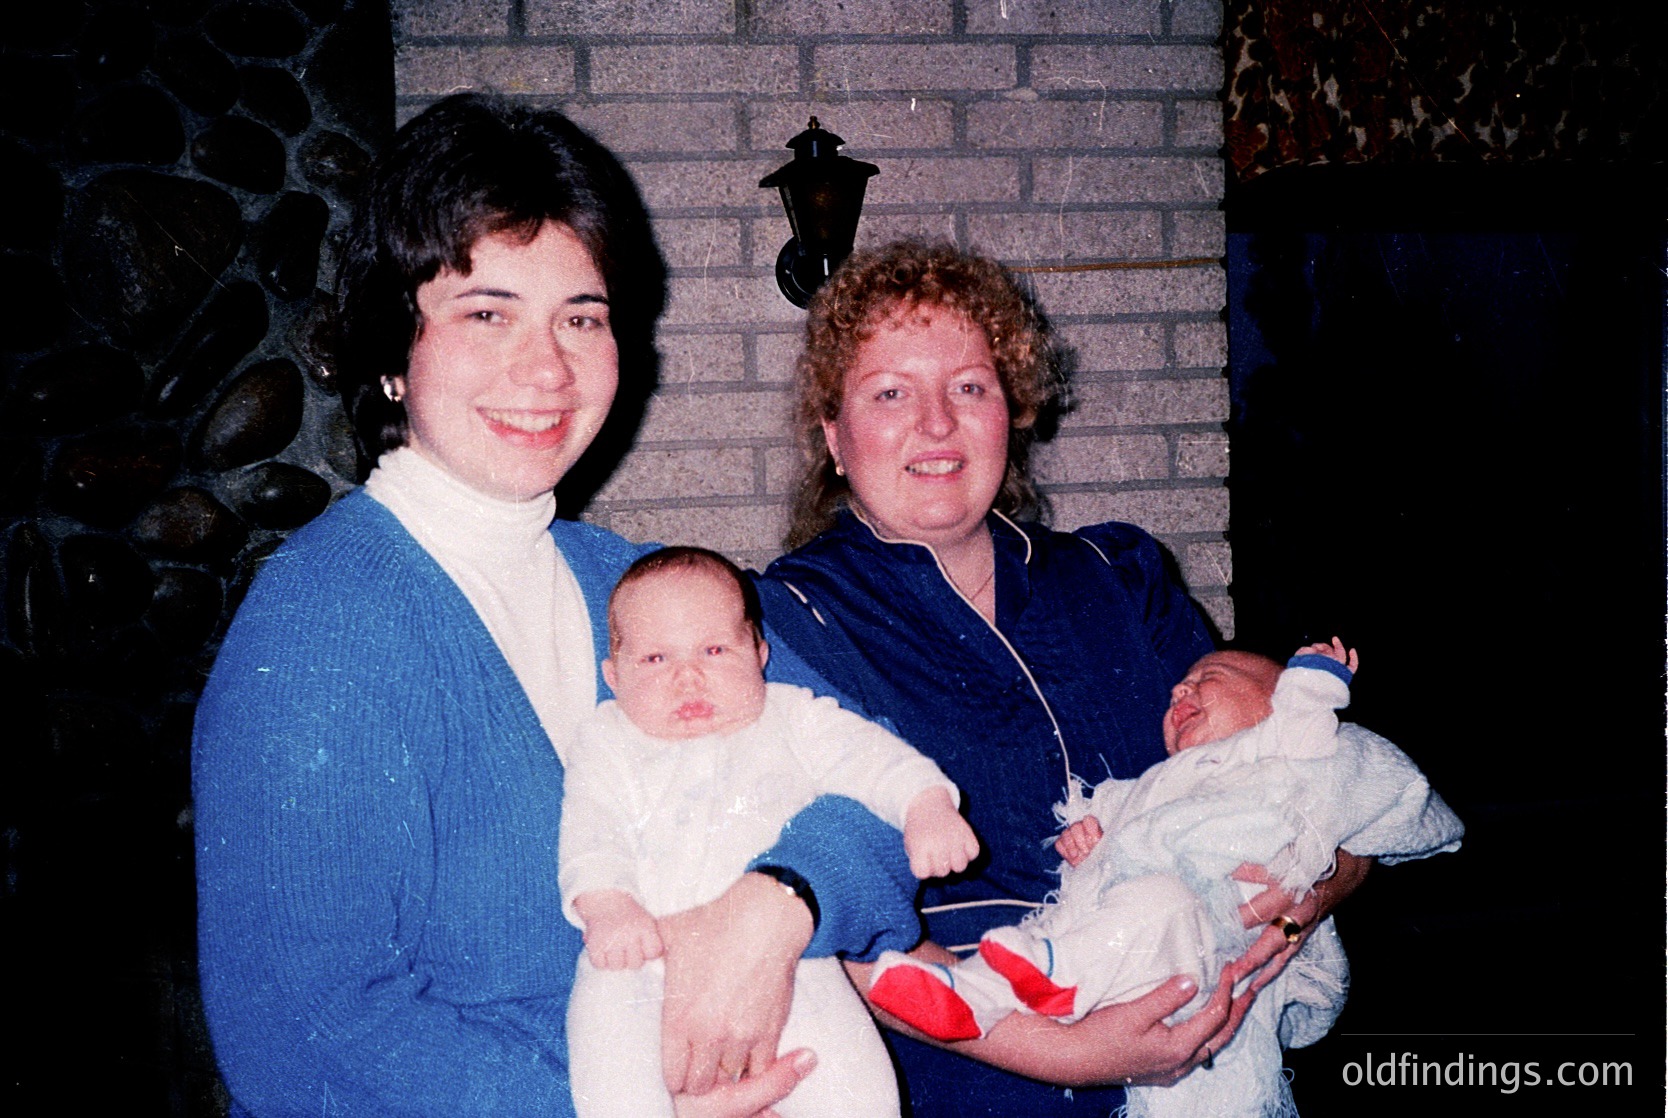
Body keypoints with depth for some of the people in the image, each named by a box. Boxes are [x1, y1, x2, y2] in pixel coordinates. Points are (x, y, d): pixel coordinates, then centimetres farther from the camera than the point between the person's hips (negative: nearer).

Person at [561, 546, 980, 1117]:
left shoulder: (794, 720, 15)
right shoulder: (608, 744, 14)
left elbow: (870, 756, 8)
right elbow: (591, 831, 3)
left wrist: (927, 811, -13)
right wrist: (605, 905, -17)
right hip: (640, 964, 0)